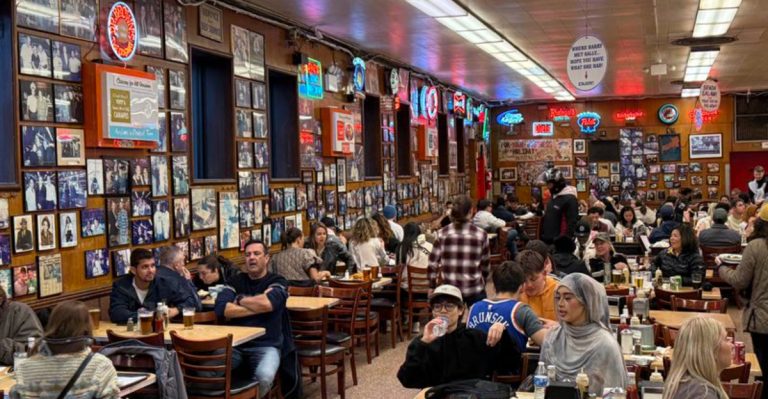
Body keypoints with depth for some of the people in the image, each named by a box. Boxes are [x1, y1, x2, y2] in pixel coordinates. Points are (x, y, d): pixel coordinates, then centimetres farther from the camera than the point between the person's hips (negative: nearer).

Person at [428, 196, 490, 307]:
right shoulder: (480, 234, -7)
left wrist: (432, 286, 12)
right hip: (475, 289, -2)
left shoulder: (442, 234, -4)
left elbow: (433, 263, 0)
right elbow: (485, 263, 3)